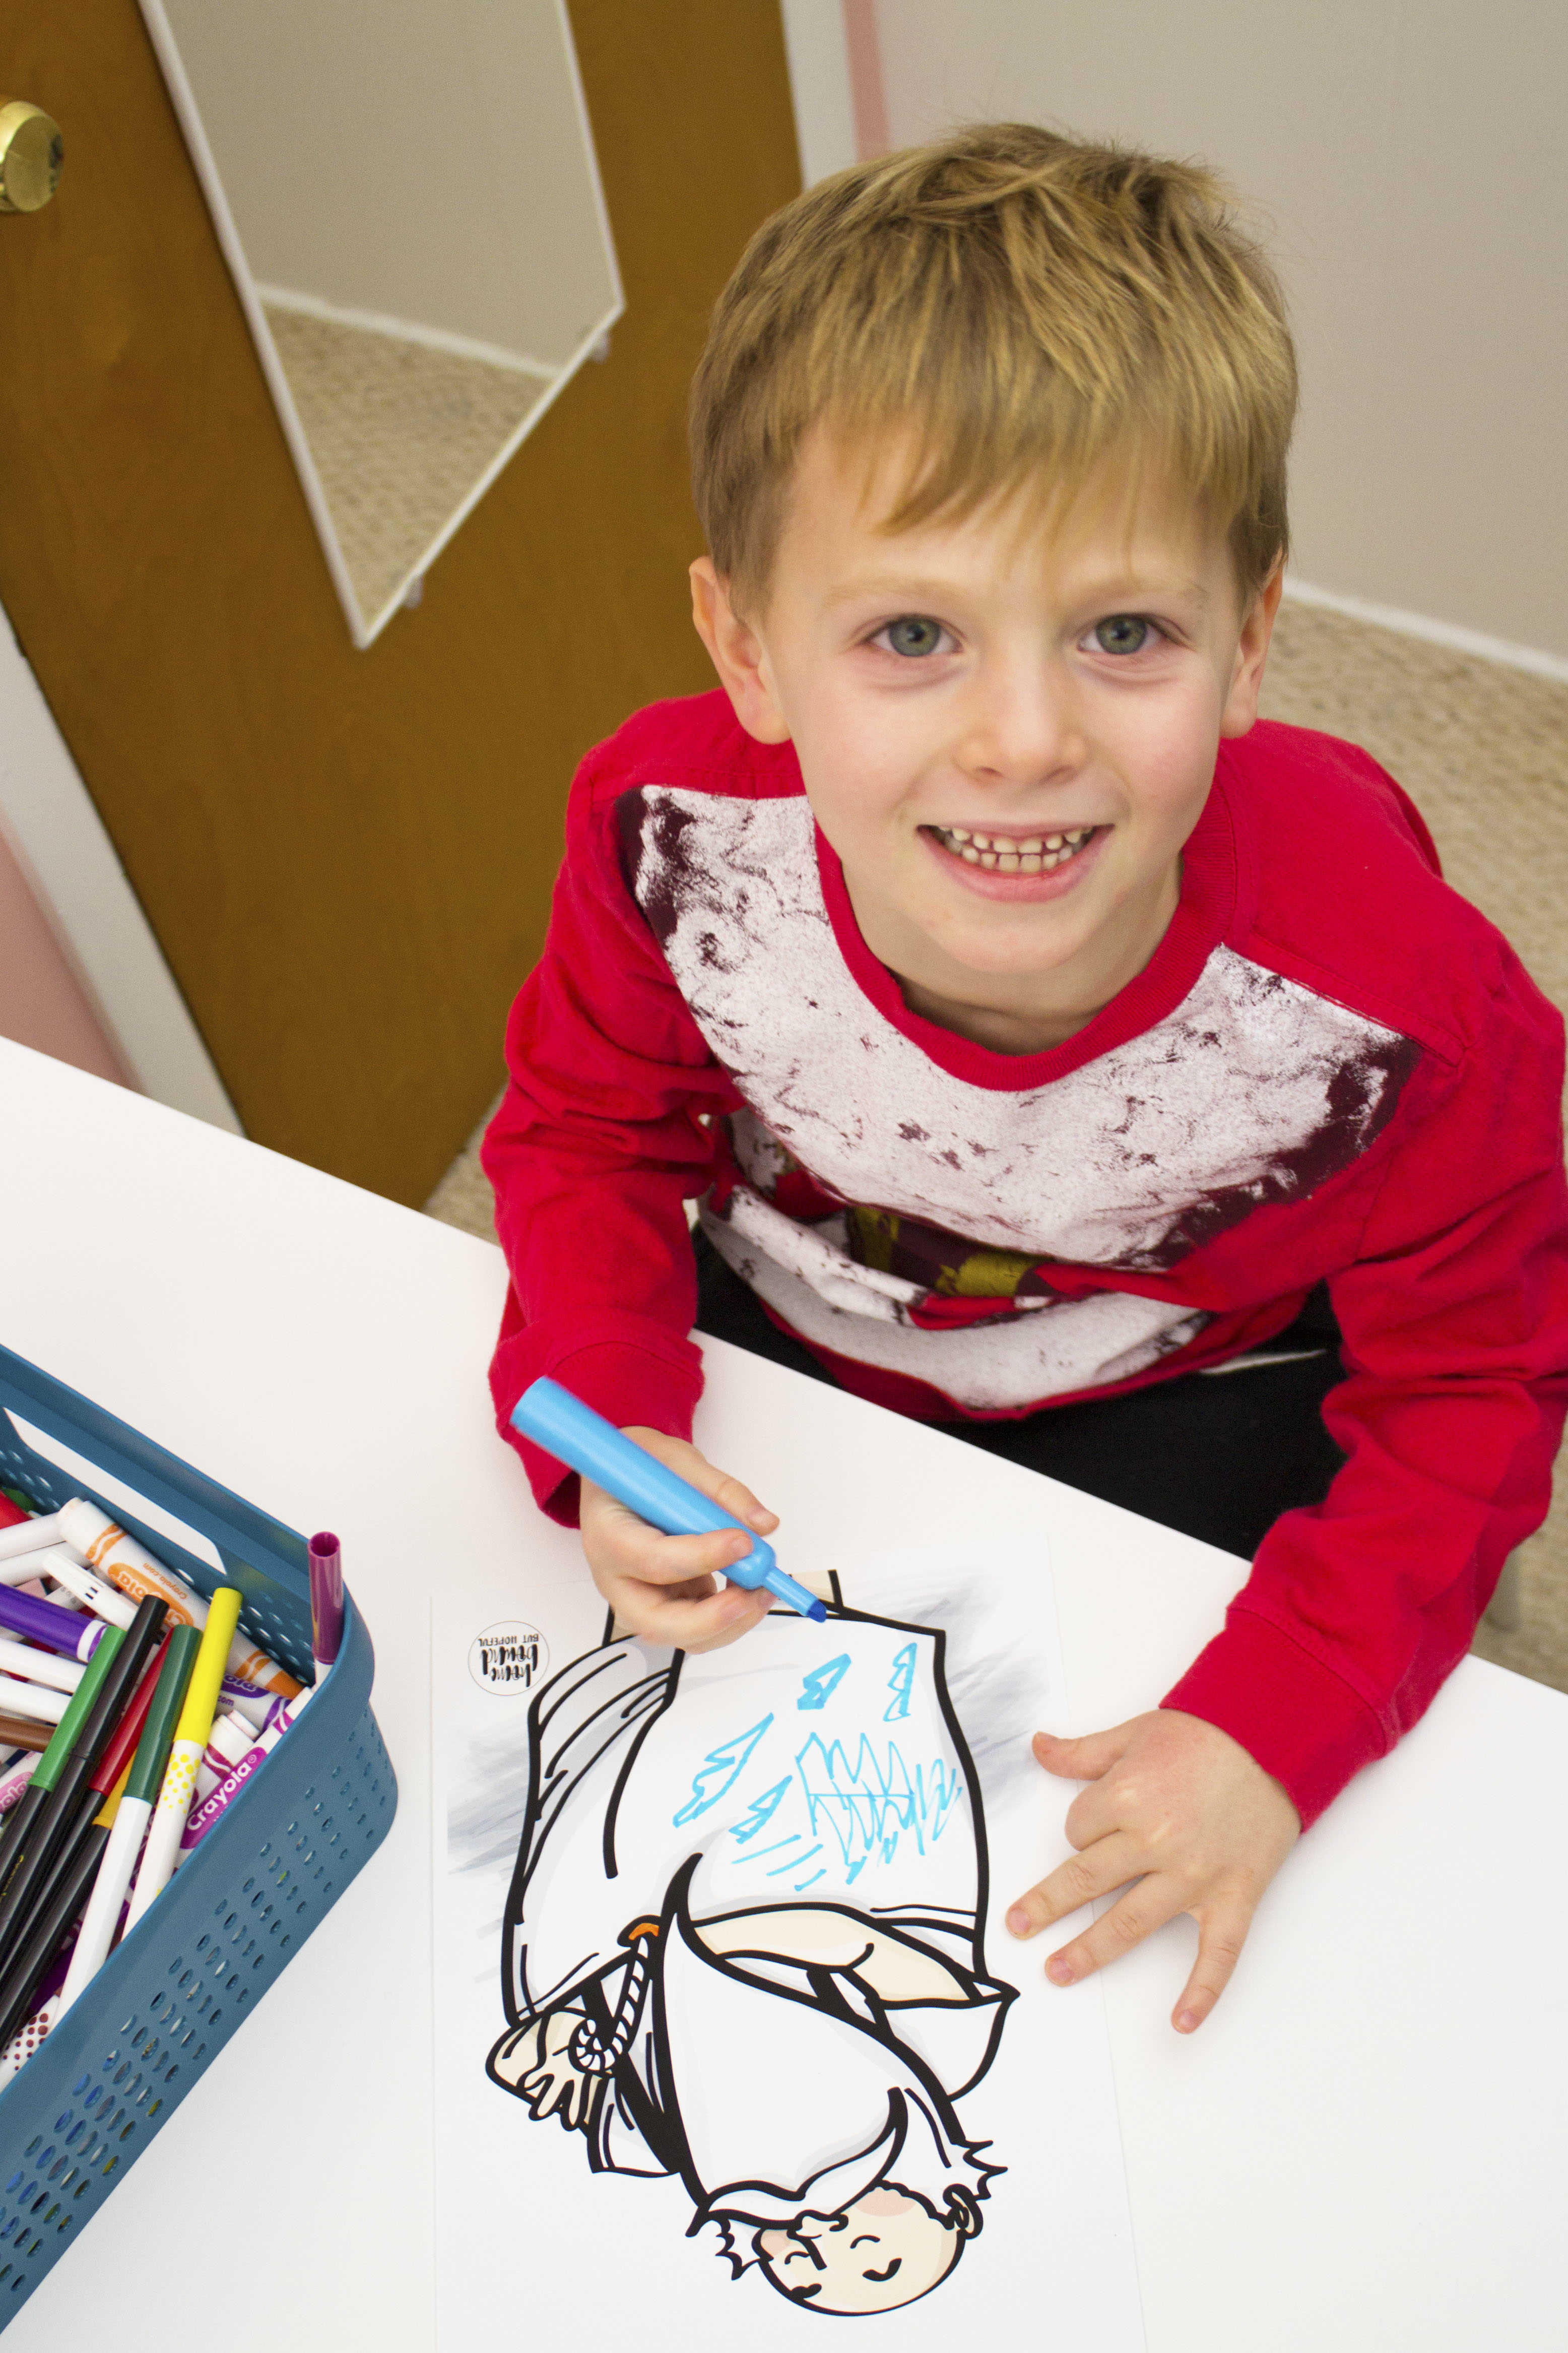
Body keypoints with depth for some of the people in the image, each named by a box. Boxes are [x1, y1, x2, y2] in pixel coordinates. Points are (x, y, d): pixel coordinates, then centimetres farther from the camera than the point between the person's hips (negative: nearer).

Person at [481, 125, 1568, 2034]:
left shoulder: (1400, 1006, -35)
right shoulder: (676, 826, -31)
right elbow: (589, 1122, -9)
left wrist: (1277, 1720, -29)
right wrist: (602, 1426, -26)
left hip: (1176, 1395, -1)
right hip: (782, 1336, 2)